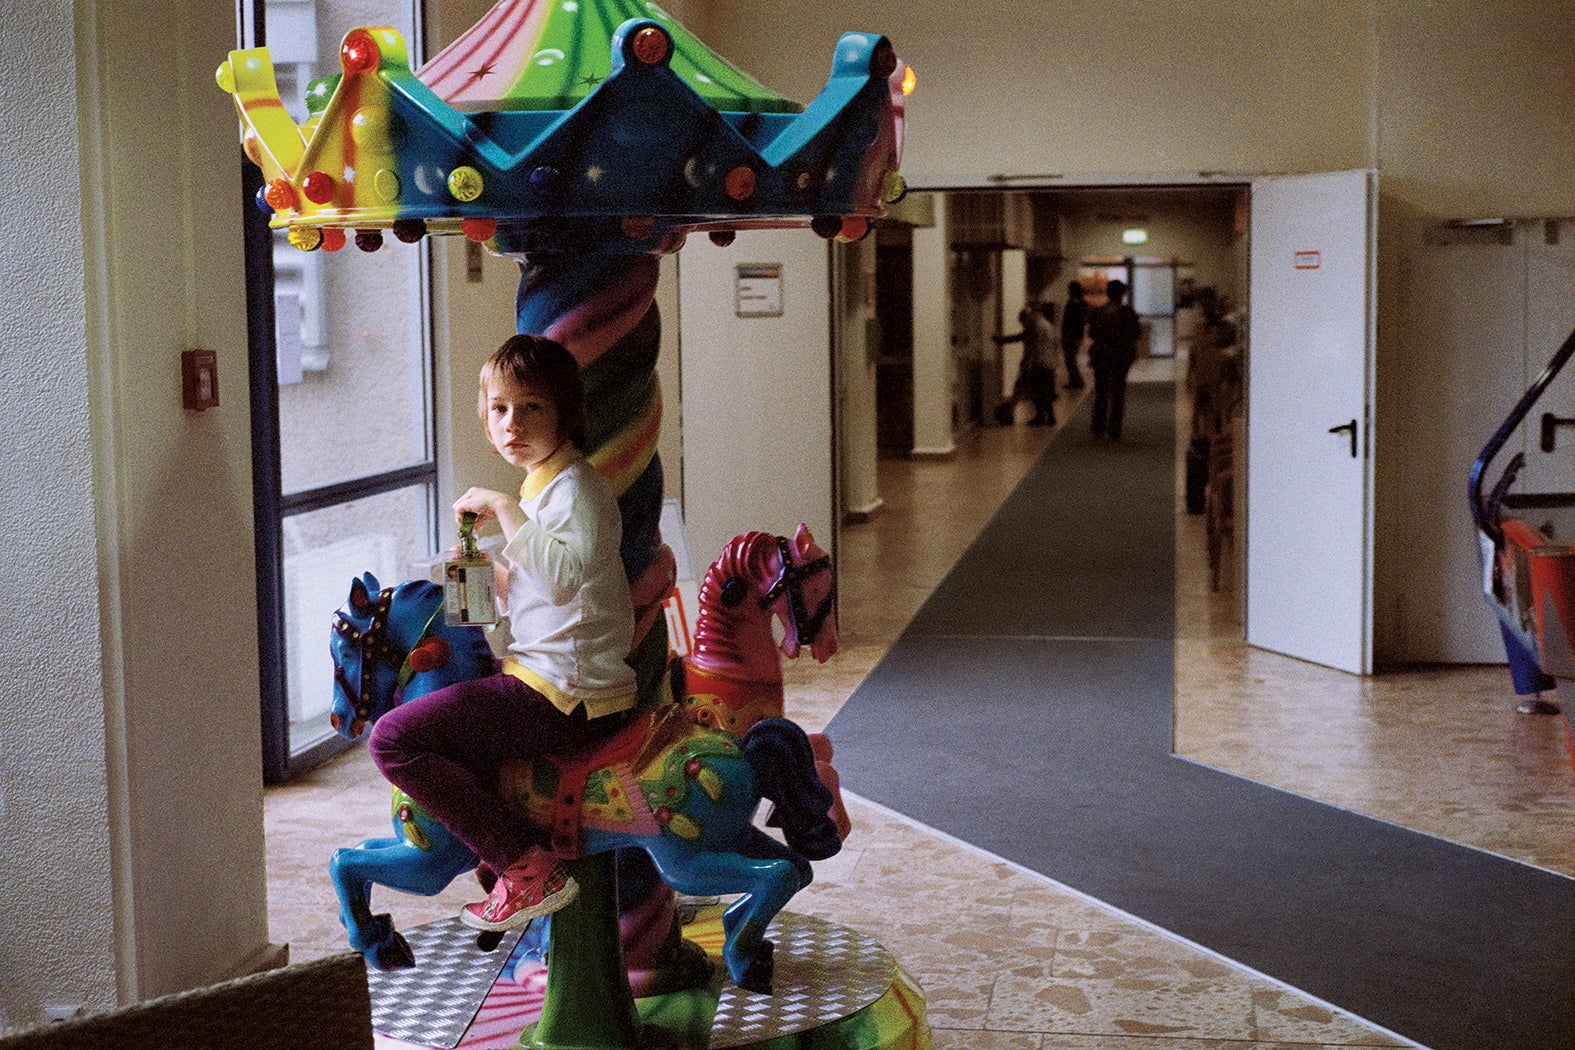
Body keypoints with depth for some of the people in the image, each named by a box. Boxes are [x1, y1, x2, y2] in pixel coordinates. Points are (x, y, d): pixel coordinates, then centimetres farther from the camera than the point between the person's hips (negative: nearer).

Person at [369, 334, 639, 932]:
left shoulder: (574, 486, -14)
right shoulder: (544, 484, 16)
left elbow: (566, 576, -34)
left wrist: (505, 510, -27)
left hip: (565, 697, -11)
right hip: (561, 686, 11)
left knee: (393, 739, -15)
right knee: (424, 695, 32)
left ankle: (529, 869, -14)